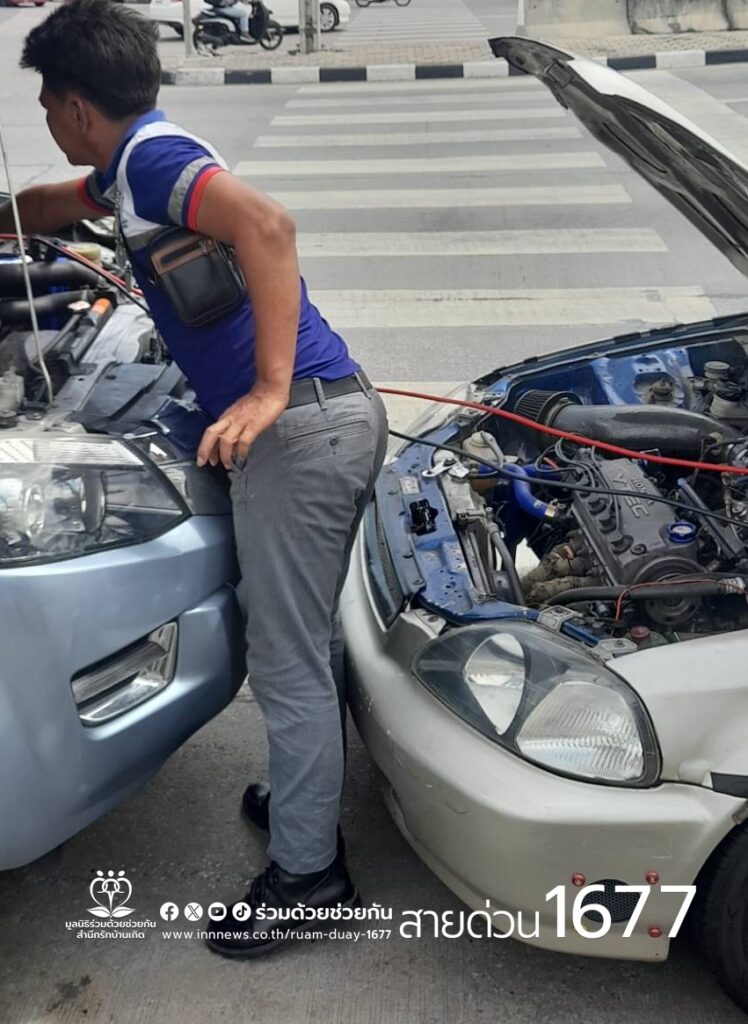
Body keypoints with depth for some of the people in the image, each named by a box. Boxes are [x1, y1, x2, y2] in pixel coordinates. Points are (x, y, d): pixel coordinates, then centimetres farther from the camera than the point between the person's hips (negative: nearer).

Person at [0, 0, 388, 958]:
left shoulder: (152, 156, -8)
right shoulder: (136, 161, 23)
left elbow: (266, 224, -27)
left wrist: (270, 392, -27)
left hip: (299, 424, -10)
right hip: (339, 412, 10)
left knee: (287, 660, -2)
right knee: (306, 639, 21)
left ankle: (306, 876, 12)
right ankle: (307, 798, 39)